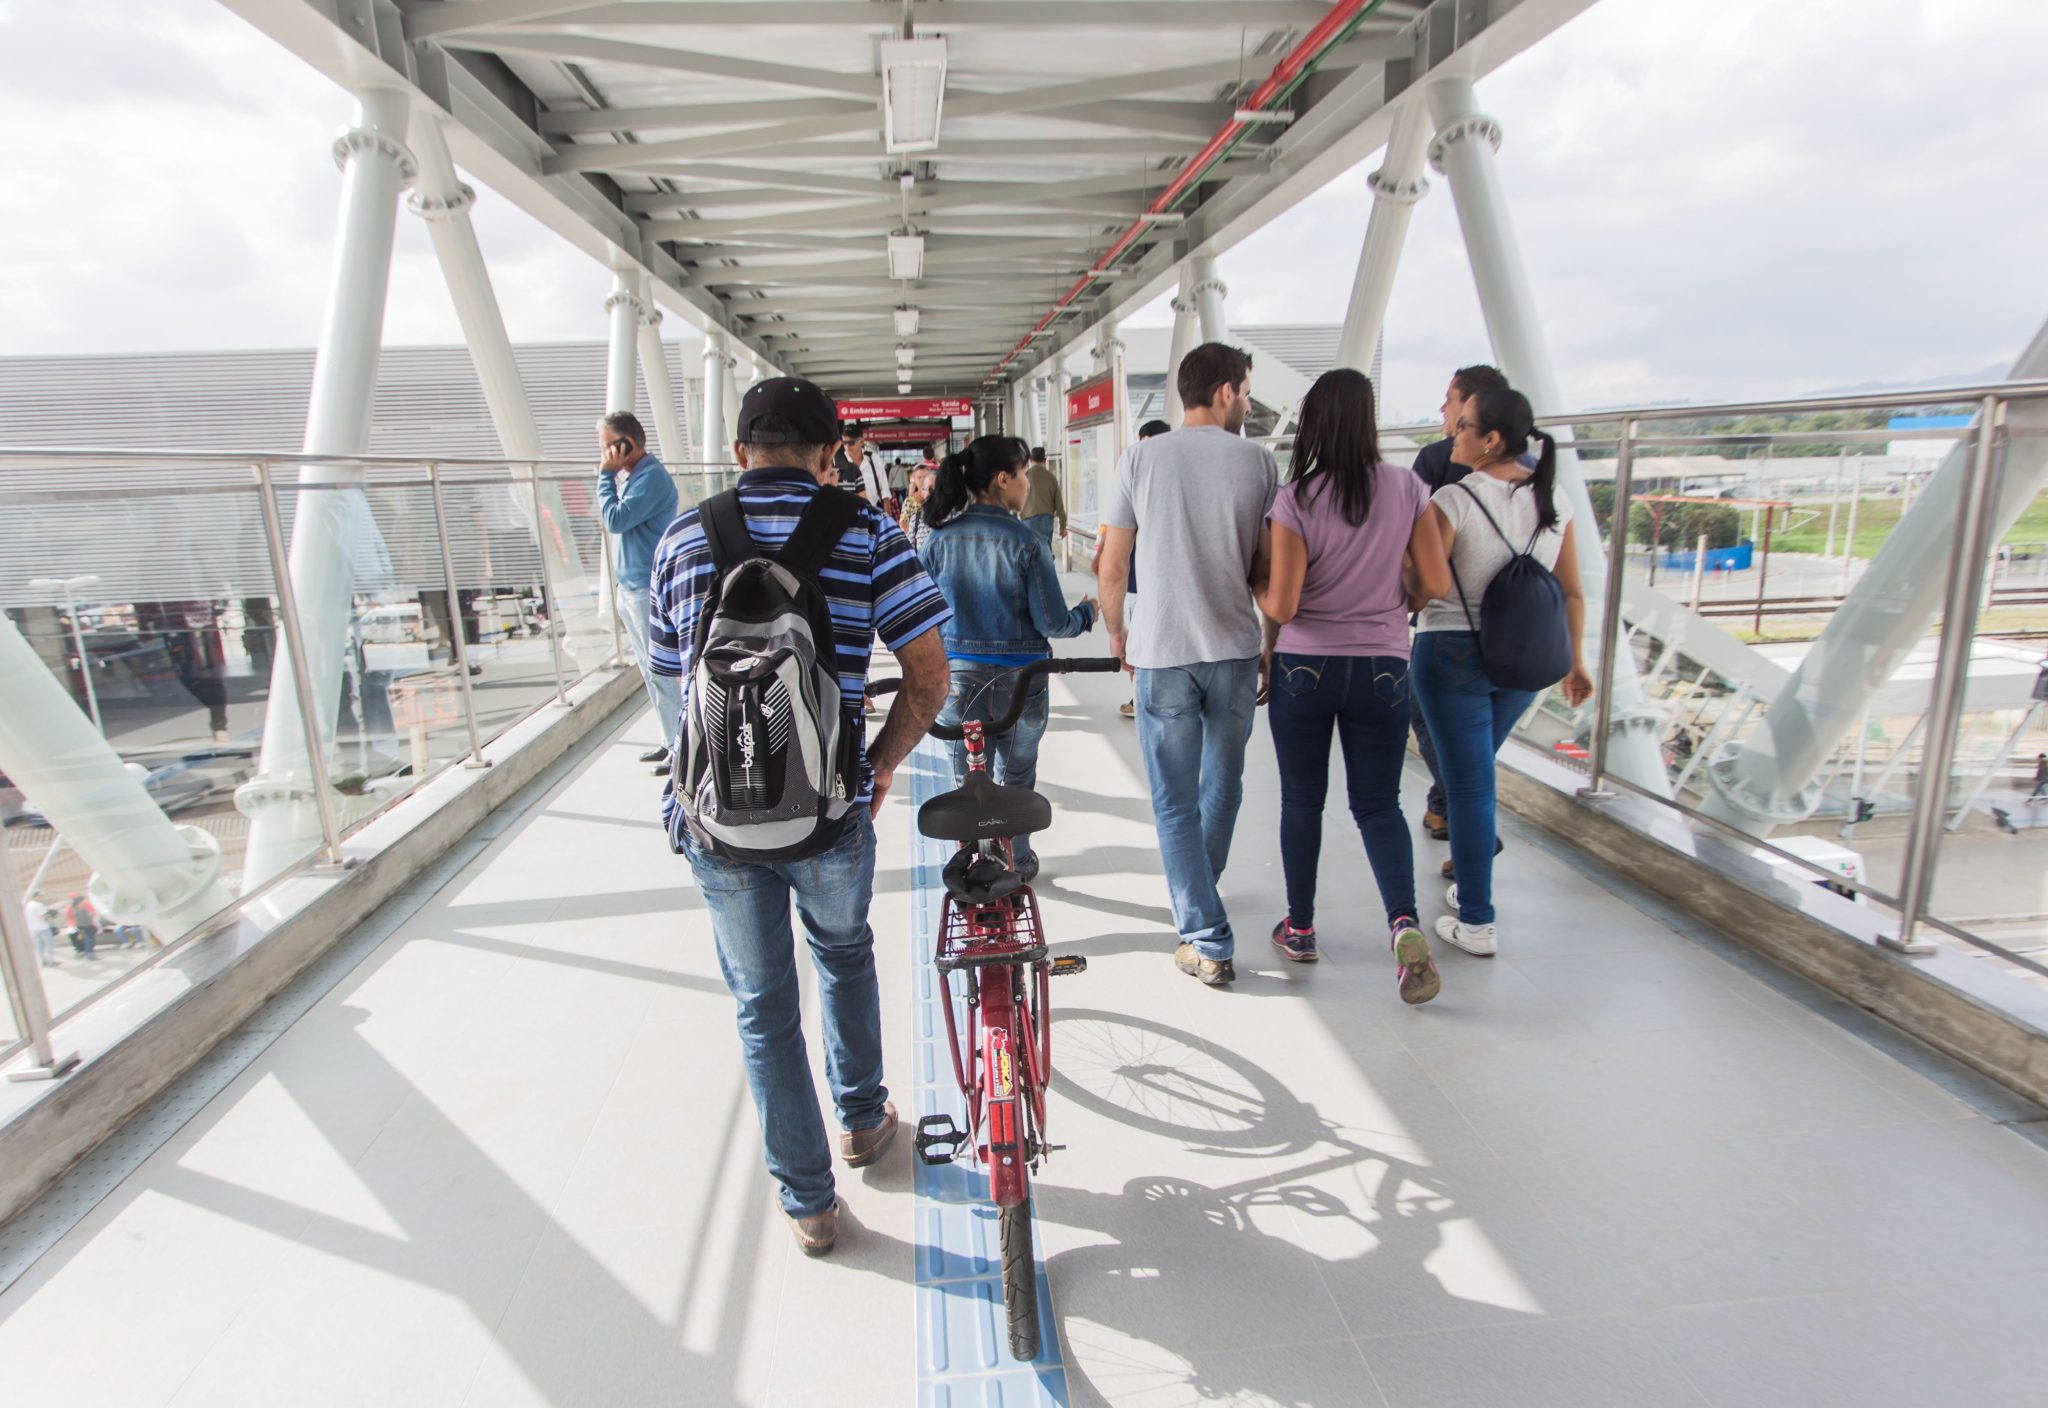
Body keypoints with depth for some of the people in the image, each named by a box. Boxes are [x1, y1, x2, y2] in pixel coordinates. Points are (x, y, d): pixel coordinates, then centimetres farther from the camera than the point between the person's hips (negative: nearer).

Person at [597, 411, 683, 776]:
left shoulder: (651, 478, -17)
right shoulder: (628, 477, 11)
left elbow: (615, 520, -20)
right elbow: (615, 520, 17)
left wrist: (606, 475, -14)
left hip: (649, 589, -10)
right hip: (631, 587, 10)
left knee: (661, 671, -4)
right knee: (648, 669, 15)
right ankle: (671, 741, 25)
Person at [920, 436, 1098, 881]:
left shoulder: (940, 539, -4)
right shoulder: (1026, 541, -14)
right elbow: (1053, 623, -12)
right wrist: (1087, 613, 8)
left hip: (958, 675, 2)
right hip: (1019, 678, -2)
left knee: (967, 777, 16)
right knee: (1016, 777, 18)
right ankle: (1015, 862, 33)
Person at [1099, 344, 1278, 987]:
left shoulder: (1142, 458, -2)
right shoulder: (1259, 461, 0)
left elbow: (1112, 567, -1)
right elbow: (1266, 567, 2)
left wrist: (1116, 630, 16)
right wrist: (1271, 643, 15)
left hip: (1162, 653, -2)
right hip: (1236, 650, 2)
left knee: (1175, 802, 6)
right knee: (1222, 784, 21)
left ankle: (1208, 942, 6)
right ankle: (1198, 894, 42)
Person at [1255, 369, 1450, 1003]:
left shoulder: (1296, 499, -13)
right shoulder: (1406, 487, -5)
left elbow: (1281, 606, -16)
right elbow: (1436, 580, -1)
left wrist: (1256, 589, 6)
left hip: (1303, 666, -2)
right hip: (1383, 667, 2)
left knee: (1301, 801, 14)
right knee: (1378, 803, 12)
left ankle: (1300, 928, 26)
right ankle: (1404, 923, -8)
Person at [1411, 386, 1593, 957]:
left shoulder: (1453, 501, -15)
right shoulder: (1554, 500, 3)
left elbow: (1419, 587, -17)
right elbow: (1572, 592, 8)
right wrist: (1576, 662, 17)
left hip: (1453, 653, -6)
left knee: (1470, 785, 1)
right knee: (1476, 770, 24)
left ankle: (1477, 923, 8)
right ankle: (1472, 885, 35)